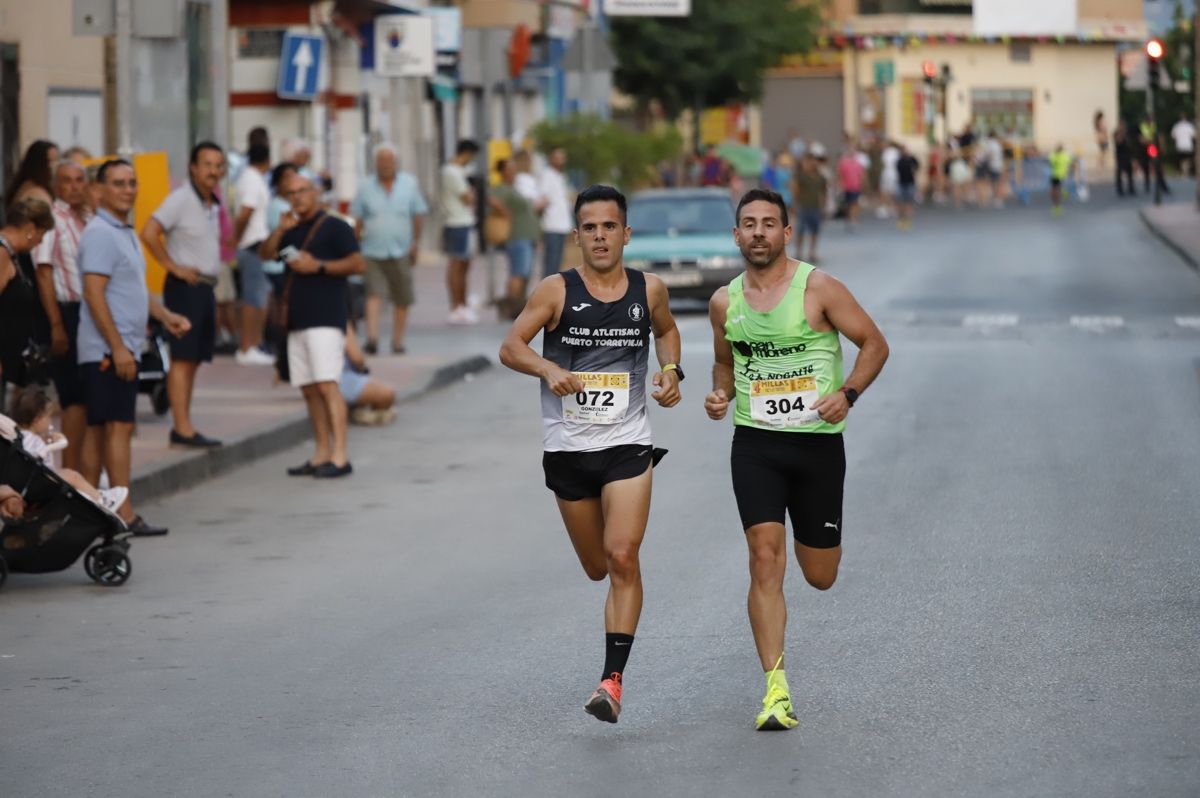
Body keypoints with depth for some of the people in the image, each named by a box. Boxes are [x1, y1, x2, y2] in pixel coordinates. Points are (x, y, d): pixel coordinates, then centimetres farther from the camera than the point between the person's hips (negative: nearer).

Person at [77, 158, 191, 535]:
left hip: (122, 349, 10)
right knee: (118, 427, -11)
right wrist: (118, 347, -22)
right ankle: (124, 514, -13)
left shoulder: (125, 233, 18)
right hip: (108, 349, -10)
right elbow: (94, 293, -19)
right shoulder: (100, 233, -13)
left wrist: (165, 316, 13)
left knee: (98, 429, 9)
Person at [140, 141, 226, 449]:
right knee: (183, 358, -9)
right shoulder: (181, 199, -11)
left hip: (206, 287, 9)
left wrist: (212, 276, 15)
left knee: (194, 359, 9)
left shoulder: (213, 204, 15)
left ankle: (182, 428, 13)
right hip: (186, 286, -9)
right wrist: (174, 267, -17)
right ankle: (183, 429, -11)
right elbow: (149, 233, -20)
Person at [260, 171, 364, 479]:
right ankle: (322, 455, 11)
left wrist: (318, 266, -15)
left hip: (326, 318, -8)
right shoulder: (292, 230, 20)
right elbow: (265, 254, 10)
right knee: (309, 390, 7)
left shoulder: (334, 227, -2)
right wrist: (280, 230, -5)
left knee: (327, 385, -15)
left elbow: (358, 264, -9)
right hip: (298, 321, 8)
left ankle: (340, 456, -19)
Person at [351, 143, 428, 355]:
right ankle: (372, 337, -23)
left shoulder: (409, 184, 6)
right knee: (374, 294, -15)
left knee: (402, 300, 5)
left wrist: (416, 243, 5)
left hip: (401, 251, 2)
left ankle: (398, 340, 15)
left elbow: (418, 214, 10)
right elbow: (357, 218, 7)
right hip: (374, 252, -2)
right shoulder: (366, 186, 4)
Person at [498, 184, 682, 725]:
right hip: (567, 447, 1)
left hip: (628, 443, 0)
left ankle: (613, 680, -14)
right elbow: (510, 347, -7)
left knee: (622, 559, -15)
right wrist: (547, 368, -26)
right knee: (597, 568, 12)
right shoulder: (557, 291, -6)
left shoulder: (648, 290, 1)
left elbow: (666, 329, 22)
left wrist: (671, 370, 3)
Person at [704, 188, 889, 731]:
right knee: (765, 559, -14)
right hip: (755, 443, 2)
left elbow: (874, 344, -2)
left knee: (820, 577, 9)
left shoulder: (817, 288, -8)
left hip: (818, 441, -1)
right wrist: (720, 394, 1)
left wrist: (847, 393, -17)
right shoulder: (725, 302, 4)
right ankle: (775, 690, -13)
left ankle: (818, 540, 49)